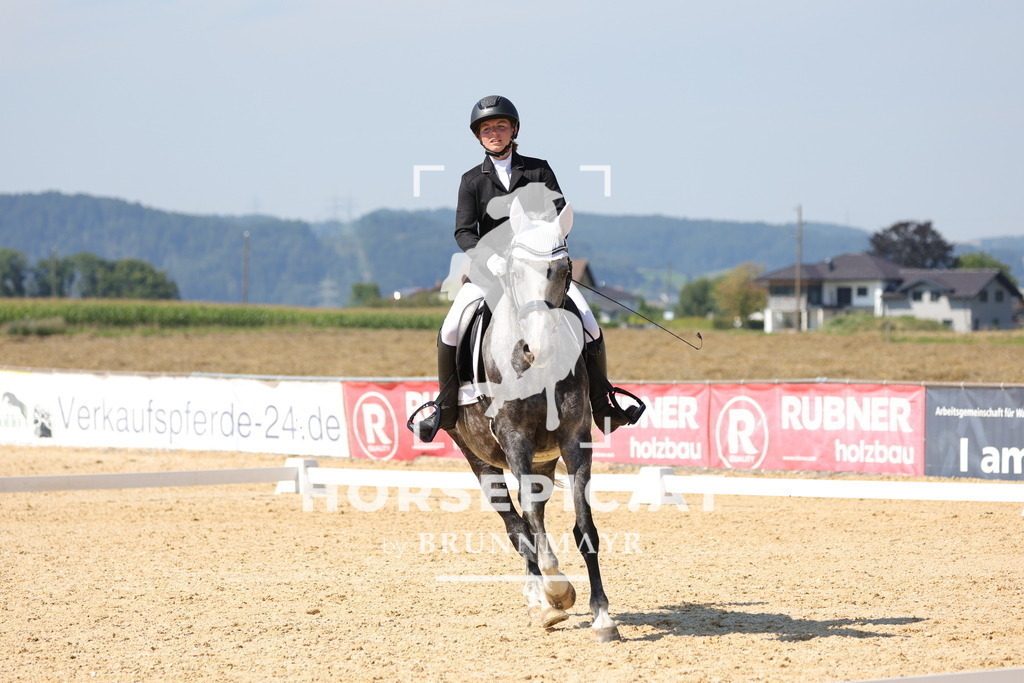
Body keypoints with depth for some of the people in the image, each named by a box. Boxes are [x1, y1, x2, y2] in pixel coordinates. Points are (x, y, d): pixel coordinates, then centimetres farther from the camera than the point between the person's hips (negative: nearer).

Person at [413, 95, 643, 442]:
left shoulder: (539, 170, 5)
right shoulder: (472, 181, 4)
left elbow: (561, 215, -1)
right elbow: (464, 232, -5)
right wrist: (489, 256, -24)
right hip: (490, 267, 0)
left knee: (590, 327, -14)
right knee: (450, 329, -20)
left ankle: (604, 407, 4)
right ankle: (446, 408, -2)